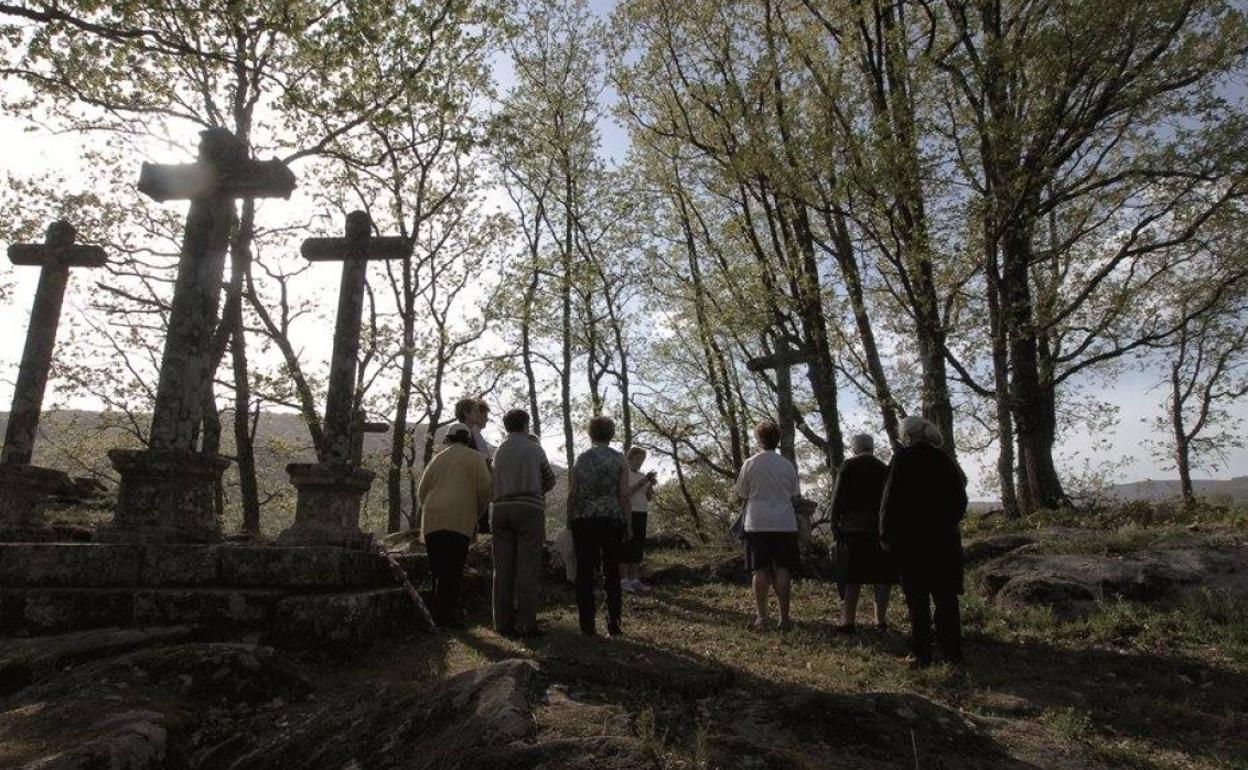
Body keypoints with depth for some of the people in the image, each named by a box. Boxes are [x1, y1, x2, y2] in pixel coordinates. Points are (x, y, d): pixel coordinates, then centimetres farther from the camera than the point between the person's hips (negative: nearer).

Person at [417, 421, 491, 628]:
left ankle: (439, 613, 12)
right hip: (459, 520, -4)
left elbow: (421, 492, 19)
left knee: (438, 570, 10)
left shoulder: (437, 458, 20)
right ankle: (446, 615, -10)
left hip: (432, 520, 4)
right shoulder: (474, 457, 8)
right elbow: (485, 489, -1)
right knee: (453, 570, -5)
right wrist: (477, 512, 15)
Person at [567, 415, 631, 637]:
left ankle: (587, 624, 7)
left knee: (584, 572, 6)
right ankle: (613, 624, 7)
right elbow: (624, 494, -3)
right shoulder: (619, 460, 3)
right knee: (612, 572, 8)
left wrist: (570, 522, 9)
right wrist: (626, 523, 2)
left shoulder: (581, 459, 6)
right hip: (612, 519, 0)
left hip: (583, 519, 1)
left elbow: (572, 494, 3)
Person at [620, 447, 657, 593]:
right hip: (628, 513, -7)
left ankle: (634, 579, 13)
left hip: (641, 514, 7)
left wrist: (651, 485, -2)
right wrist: (642, 482, -20)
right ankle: (623, 580, -2)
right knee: (627, 546, -6)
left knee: (638, 547, 8)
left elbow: (649, 498, 16)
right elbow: (626, 493, -18)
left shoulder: (643, 475, 15)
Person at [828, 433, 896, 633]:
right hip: (880, 529, 3)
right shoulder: (884, 469, 7)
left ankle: (849, 621, 0)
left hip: (852, 529, -2)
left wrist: (835, 524, -1)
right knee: (882, 576, 9)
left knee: (851, 577, 0)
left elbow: (838, 497, -7)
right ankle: (881, 620, 11)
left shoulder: (848, 466, -3)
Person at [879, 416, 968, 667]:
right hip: (945, 539, 4)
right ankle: (952, 652, 13)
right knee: (946, 598, 10)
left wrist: (886, 535, -2)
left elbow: (891, 499, -10)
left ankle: (922, 654, 4)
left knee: (917, 599, 2)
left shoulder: (903, 458, -8)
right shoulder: (946, 460, 7)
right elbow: (960, 500, 12)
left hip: (911, 538, -4)